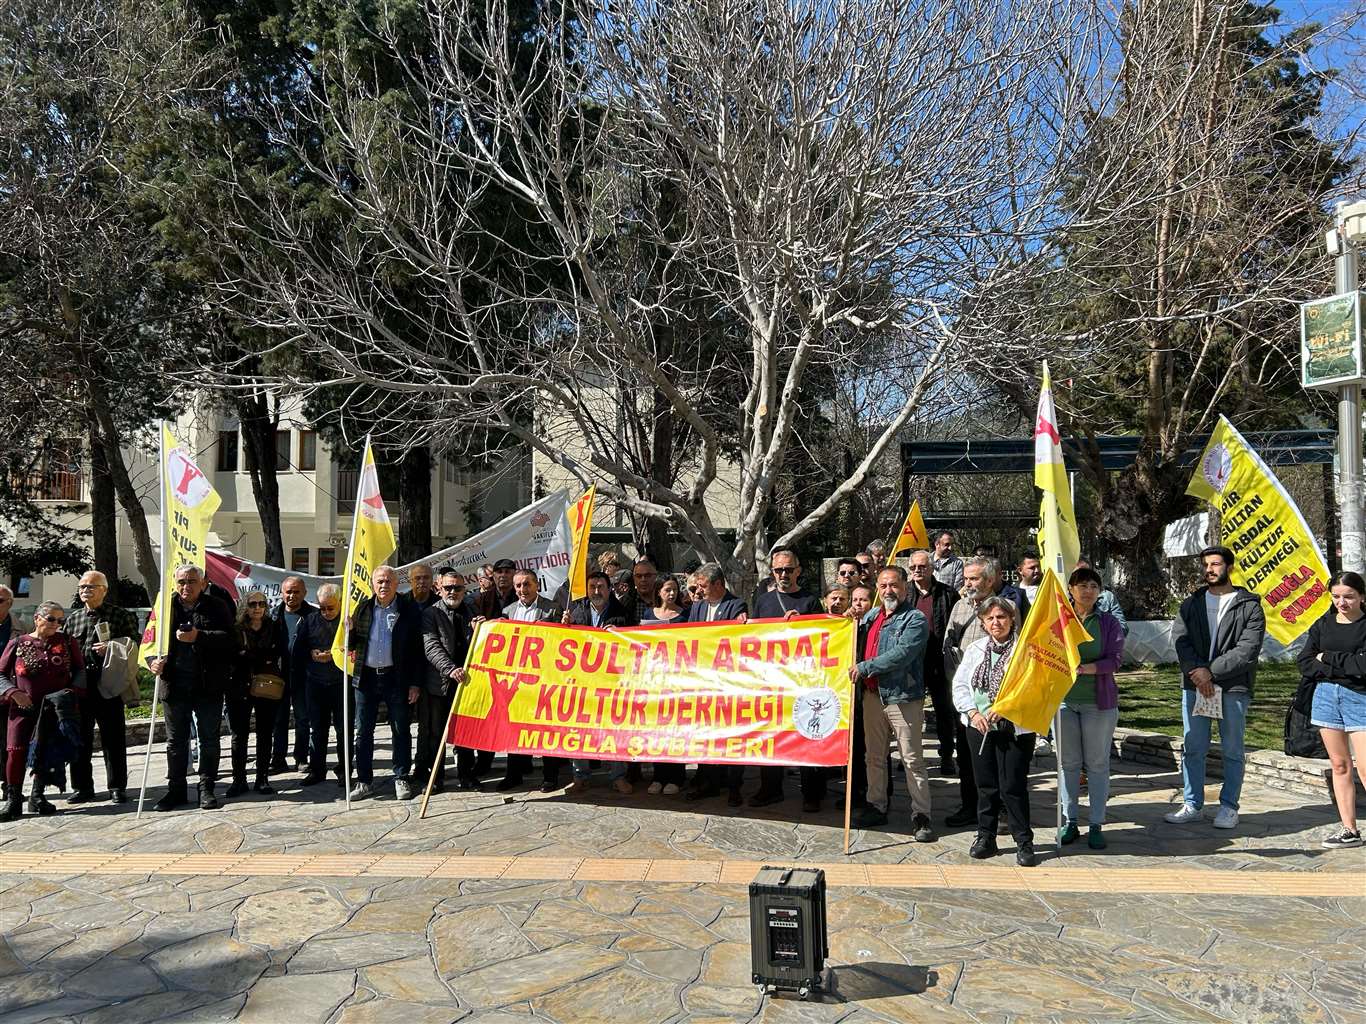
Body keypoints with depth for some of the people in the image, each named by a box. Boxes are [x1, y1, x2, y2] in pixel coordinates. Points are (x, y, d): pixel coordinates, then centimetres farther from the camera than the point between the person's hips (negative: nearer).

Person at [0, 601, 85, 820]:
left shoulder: (67, 642, 4)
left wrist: (73, 691, -9)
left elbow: (80, 671, 8)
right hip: (24, 708, -1)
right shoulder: (18, 643, 2)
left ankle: (37, 797, 16)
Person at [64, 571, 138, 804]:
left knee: (113, 739, 1)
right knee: (80, 739, 8)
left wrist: (112, 649, -16)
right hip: (78, 686, 4)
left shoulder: (121, 615, 2)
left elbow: (134, 646, 1)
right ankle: (82, 787, 20)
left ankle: (117, 787, 10)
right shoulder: (73, 618, 15)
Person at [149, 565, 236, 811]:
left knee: (209, 739, 7)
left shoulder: (216, 607, -1)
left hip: (208, 686, -2)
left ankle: (206, 789, 17)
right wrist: (154, 660, -15)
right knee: (175, 741, 12)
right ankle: (175, 789, 22)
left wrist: (199, 637, -24)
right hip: (174, 685, 2)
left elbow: (229, 639, -12)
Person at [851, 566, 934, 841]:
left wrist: (864, 667, -19)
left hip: (902, 698, -7)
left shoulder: (915, 619, -10)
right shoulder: (871, 615, 12)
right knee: (874, 756, 15)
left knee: (912, 759, -1)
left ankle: (921, 816, 7)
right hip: (872, 695, 7)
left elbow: (901, 654, -23)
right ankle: (876, 806, 27)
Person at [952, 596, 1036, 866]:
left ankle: (1024, 842, 12)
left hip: (1015, 728, -4)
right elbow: (959, 684, 8)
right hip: (980, 727, 4)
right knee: (986, 785, 12)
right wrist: (973, 713, -6)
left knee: (1013, 787, -2)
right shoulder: (975, 649, 9)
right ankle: (985, 837, 23)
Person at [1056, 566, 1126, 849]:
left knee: (1098, 764, 5)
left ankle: (1096, 825, 13)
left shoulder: (1108, 623, 1)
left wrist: (1087, 668, -21)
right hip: (1064, 699, 1)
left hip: (1098, 701, 0)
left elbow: (1115, 658, -7)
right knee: (1068, 762, 8)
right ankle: (1069, 821, 18)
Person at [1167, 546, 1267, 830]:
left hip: (1234, 688, -3)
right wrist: (1197, 672, -15)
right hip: (1194, 686, 3)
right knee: (1192, 749, 6)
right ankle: (1193, 805, 16)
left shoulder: (1249, 606, 1)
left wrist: (1211, 671, -15)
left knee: (1232, 751, 7)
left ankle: (1229, 807, 18)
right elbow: (1180, 640, 1)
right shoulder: (1191, 604, 13)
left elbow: (1248, 649, -10)